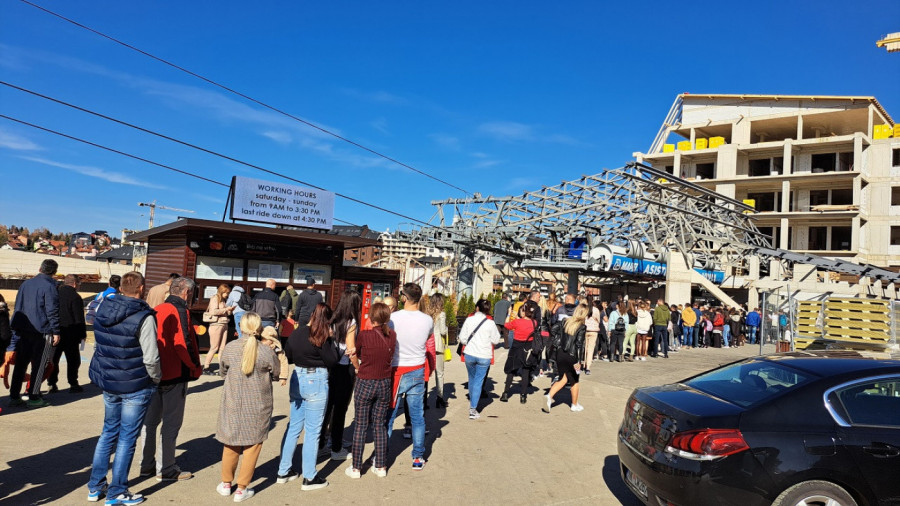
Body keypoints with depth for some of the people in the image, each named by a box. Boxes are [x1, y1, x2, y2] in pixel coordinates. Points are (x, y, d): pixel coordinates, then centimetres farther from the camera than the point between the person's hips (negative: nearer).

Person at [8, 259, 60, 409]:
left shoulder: (25, 284, 11)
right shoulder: (49, 286, -11)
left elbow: (18, 307, 18)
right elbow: (52, 311, -15)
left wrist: (17, 327, 25)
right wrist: (56, 332, -10)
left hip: (22, 330, 6)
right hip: (41, 332, -6)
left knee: (20, 363, 13)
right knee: (39, 365, 1)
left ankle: (14, 396, 17)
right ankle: (34, 398, 4)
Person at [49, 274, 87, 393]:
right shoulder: (75, 297, -13)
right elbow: (79, 318, -13)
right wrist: (83, 334, -5)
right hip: (70, 334, -6)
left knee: (53, 359, 13)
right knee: (73, 359, 4)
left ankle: (52, 384, 14)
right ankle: (73, 384, 6)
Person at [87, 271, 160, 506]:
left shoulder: (103, 311, 0)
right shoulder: (143, 317, -21)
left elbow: (97, 346, 11)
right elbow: (151, 358, -20)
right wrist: (156, 378, -3)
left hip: (107, 383, 7)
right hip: (135, 387, -6)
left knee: (109, 432, 22)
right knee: (127, 438, 6)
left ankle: (95, 486, 32)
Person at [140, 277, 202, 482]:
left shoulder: (156, 310, 8)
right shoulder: (180, 312, -15)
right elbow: (183, 345, -22)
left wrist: (155, 366, 17)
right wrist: (196, 368, -10)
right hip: (175, 375, -8)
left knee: (151, 420, 17)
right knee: (171, 423, 3)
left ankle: (147, 465, 28)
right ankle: (166, 469, 11)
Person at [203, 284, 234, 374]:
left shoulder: (223, 300, 18)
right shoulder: (215, 298, -4)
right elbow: (214, 311, -16)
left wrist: (229, 310, 7)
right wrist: (226, 309, -11)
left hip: (224, 325, 7)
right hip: (216, 325, -7)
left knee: (222, 348, 6)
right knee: (214, 348, -4)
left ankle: (221, 367, 10)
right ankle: (205, 368, 4)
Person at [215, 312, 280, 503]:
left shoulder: (230, 348, -10)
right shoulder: (267, 352, -16)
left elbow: (222, 371, 7)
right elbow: (277, 373, 0)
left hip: (233, 404, 3)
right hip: (257, 407, -2)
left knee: (231, 444, 18)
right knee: (252, 445, 11)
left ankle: (226, 484, 34)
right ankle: (241, 490, 17)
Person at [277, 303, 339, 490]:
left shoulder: (296, 332, 4)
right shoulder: (321, 337, -15)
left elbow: (288, 357, 13)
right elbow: (333, 360, -13)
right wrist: (330, 339, -6)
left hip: (297, 380, 7)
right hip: (316, 382, -7)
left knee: (293, 427, 17)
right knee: (312, 431, 2)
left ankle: (284, 471, 25)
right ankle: (309, 478, 9)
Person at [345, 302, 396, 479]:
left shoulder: (364, 335, -15)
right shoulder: (392, 336, -5)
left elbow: (354, 357, 2)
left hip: (365, 384, -3)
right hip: (385, 384, 3)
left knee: (360, 426, 8)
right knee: (380, 425, 13)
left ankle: (356, 468, 15)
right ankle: (381, 466, 19)